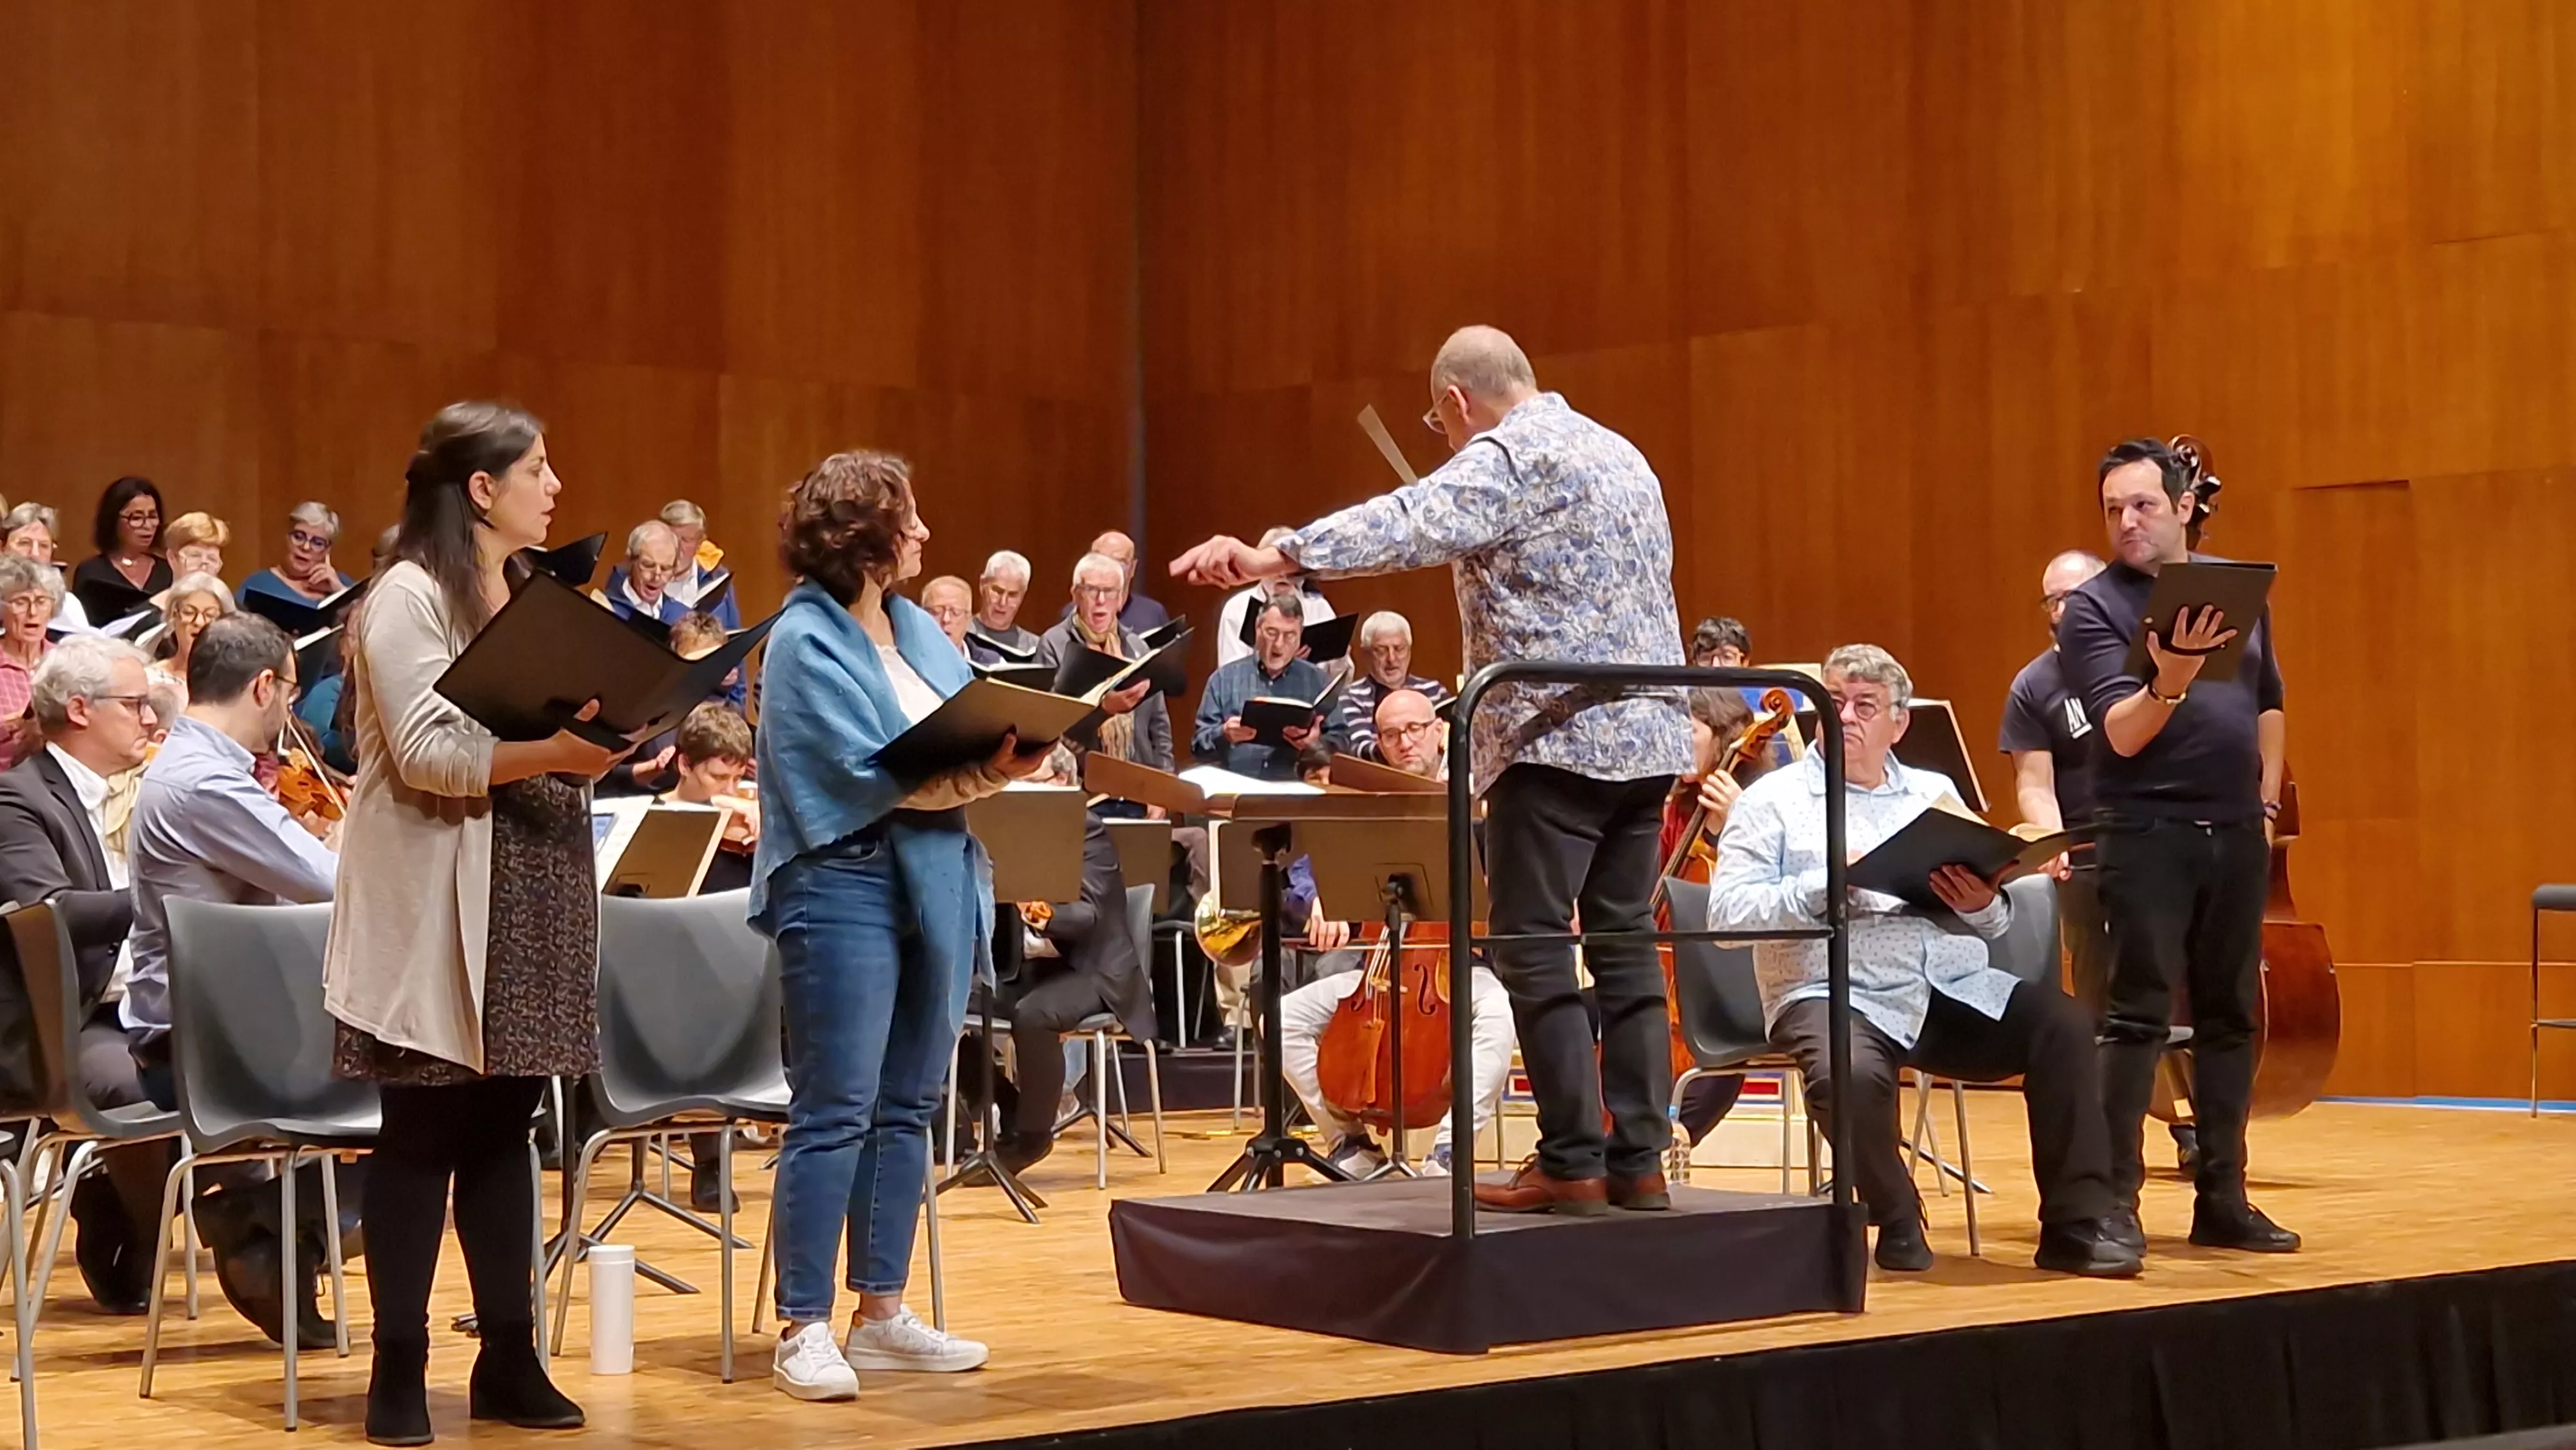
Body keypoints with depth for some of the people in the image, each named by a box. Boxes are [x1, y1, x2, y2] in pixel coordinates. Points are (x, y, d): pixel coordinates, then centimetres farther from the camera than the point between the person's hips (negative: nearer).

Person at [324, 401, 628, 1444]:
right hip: (437, 907, -7)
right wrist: (555, 751, -26)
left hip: (529, 899, 7)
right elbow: (426, 753, -19)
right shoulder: (409, 597, -9)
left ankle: (509, 1357, 13)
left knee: (503, 1126, 9)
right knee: (424, 1133, -2)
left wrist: (605, 740, 0)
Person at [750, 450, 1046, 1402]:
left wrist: (1014, 751, -10)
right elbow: (867, 775, -18)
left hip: (937, 884, 8)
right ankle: (803, 1330, -1)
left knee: (907, 1108, 10)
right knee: (835, 1112, -6)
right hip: (846, 886, -8)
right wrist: (985, 777, -18)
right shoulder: (806, 642, -10)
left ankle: (881, 1313, 18)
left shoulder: (920, 628, 13)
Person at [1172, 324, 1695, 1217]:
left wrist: (1275, 559, -36)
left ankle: (1572, 1163, -4)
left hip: (1562, 734, -9)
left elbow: (1413, 524, -27)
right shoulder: (1621, 454, 20)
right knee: (1624, 944, 9)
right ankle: (1639, 1159, 8)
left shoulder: (1507, 456, -8)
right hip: (1648, 732, 9)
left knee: (1534, 952, -3)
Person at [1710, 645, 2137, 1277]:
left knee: (2063, 1025, -20)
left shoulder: (1936, 792, 20)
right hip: (1838, 995, -4)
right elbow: (1726, 913, -5)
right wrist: (1826, 883, -16)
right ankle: (1897, 1222, -8)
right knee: (1852, 1072, -36)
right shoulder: (1773, 800, 8)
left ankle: (2075, 1226, -12)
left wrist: (1983, 905, -8)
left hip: (1955, 988, 4)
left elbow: (1996, 924, 17)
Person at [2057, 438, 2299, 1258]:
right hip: (2146, 834, -5)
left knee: (2230, 1017, 9)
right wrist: (2169, 679, -35)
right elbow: (2123, 733, -17)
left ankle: (2222, 1199, 16)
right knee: (2137, 1017, -9)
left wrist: (2268, 798, 15)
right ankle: (2115, 1201, -8)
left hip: (2236, 834, 5)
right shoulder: (2093, 609, -7)